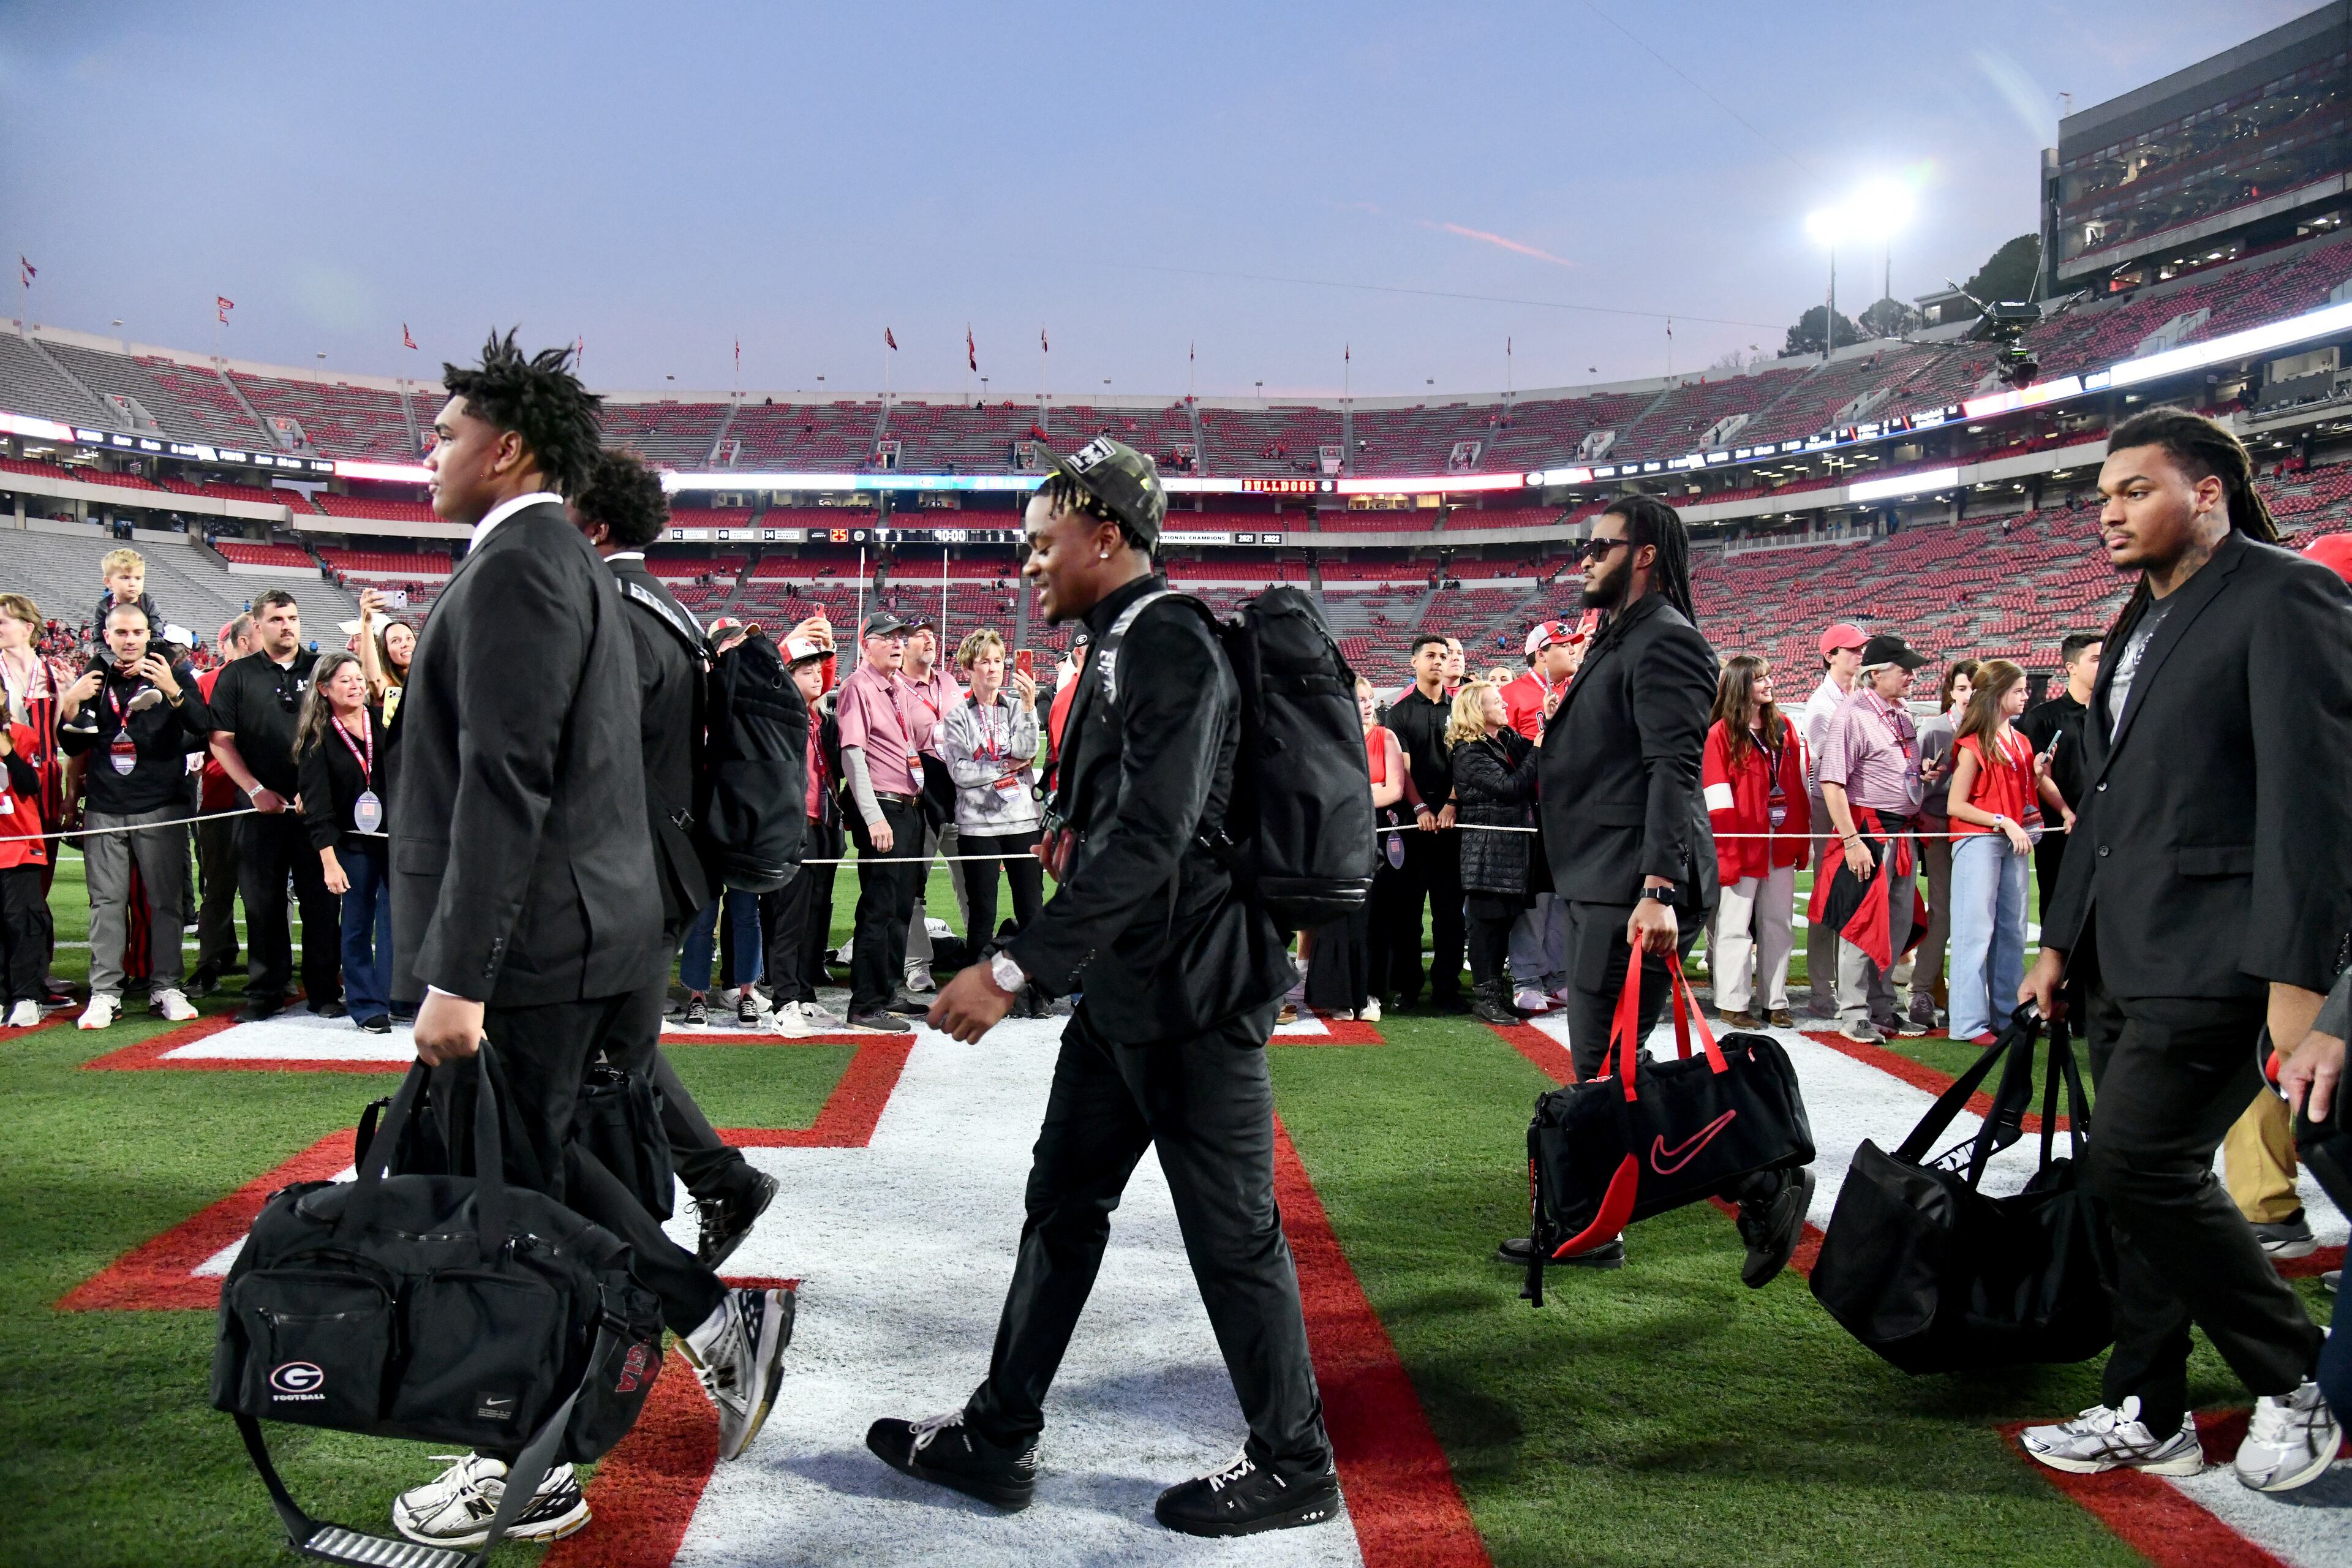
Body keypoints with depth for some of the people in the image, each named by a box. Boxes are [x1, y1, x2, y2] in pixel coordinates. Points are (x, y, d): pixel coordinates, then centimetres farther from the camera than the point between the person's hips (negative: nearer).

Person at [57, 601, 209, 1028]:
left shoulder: (174, 672, 4)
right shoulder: (94, 678, 12)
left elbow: (202, 727, -8)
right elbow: (73, 747, 15)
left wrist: (173, 691, -23)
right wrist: (73, 705, -2)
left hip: (162, 807, -2)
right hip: (104, 808, 2)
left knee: (166, 900, 0)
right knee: (107, 902, 1)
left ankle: (166, 988, 7)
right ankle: (104, 993, 5)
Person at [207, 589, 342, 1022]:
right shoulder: (237, 675, 8)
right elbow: (220, 740, 3)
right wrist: (256, 789, -6)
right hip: (262, 807, 0)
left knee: (321, 900, 1)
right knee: (262, 901, 4)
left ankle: (325, 990, 8)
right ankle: (265, 990, 13)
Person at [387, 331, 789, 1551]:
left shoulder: (517, 564, -15)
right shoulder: (568, 561, 16)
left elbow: (504, 783, -23)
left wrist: (456, 976, -23)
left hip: (527, 944, -10)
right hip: (573, 934, 10)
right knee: (533, 1170, 20)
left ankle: (527, 1473, 19)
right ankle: (715, 1321, 23)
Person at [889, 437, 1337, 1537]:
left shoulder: (1172, 650, -18)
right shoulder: (1122, 647, 13)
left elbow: (1150, 841, -28)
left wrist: (1015, 970, -28)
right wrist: (1071, 833, 7)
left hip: (1189, 991, -10)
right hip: (1122, 990, 10)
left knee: (1232, 1235, 3)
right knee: (1063, 1205, 16)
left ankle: (1292, 1469, 21)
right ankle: (997, 1438, 28)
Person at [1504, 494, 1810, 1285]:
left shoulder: (1664, 641, -11)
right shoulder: (1618, 639, 21)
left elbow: (1674, 772, -22)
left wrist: (1660, 888, -29)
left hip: (1633, 893, -10)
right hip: (1600, 887, 10)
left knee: (1610, 1069, -8)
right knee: (1599, 1066, 14)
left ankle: (1763, 1184, 2)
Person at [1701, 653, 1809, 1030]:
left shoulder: (1784, 727, 11)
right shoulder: (1721, 734, -5)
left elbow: (1799, 784, 13)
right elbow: (1718, 799, -9)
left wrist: (1803, 837, 8)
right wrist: (1726, 852, -14)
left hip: (1782, 843, 5)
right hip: (1743, 843, -5)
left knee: (1777, 924, 9)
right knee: (1736, 924, 1)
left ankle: (1776, 1002, 16)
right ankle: (1732, 1003, 8)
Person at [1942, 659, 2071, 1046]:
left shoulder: (2021, 742, 13)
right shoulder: (1973, 744, -8)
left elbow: (2035, 790, 12)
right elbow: (1956, 805, -12)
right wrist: (2005, 822, -17)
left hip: (2013, 840, 7)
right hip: (1978, 840, -7)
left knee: (2012, 930, 10)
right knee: (1976, 929, -6)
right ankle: (1970, 1022, -4)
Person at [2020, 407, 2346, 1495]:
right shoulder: (2139, 626, 18)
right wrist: (2061, 940, 19)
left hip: (2214, 958, -8)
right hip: (2125, 960, 8)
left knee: (2134, 1165, -11)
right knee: (2146, 1180, 12)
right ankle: (2147, 1417, 22)